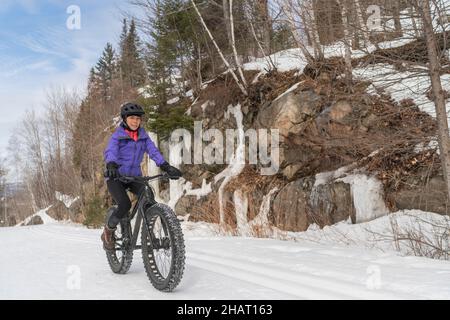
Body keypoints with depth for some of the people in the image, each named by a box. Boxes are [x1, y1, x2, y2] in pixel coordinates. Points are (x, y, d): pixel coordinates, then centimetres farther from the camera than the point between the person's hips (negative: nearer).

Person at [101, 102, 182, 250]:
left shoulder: (143, 136, 6)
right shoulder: (117, 136, -5)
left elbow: (153, 151, -7)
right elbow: (110, 152, -23)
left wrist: (166, 166, -25)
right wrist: (111, 165, -46)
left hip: (134, 176, 4)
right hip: (116, 177, -4)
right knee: (125, 205, -24)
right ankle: (108, 232, 2)